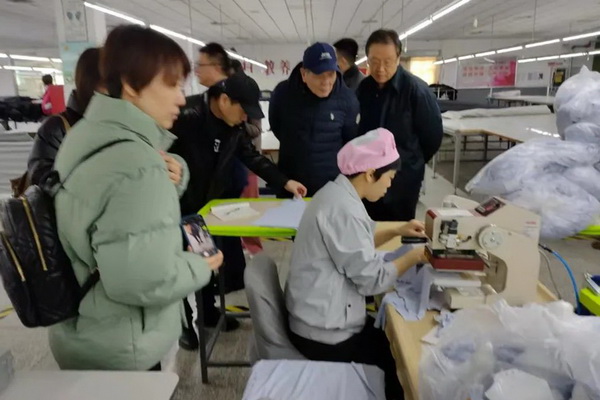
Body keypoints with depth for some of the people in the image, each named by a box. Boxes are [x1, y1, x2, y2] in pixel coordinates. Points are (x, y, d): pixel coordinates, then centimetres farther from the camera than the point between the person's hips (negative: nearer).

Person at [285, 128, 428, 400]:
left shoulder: (336, 193, 3)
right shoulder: (344, 209, -26)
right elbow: (372, 280, -22)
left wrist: (395, 232, 11)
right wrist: (413, 257, -7)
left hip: (319, 315, 9)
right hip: (324, 333, -9)